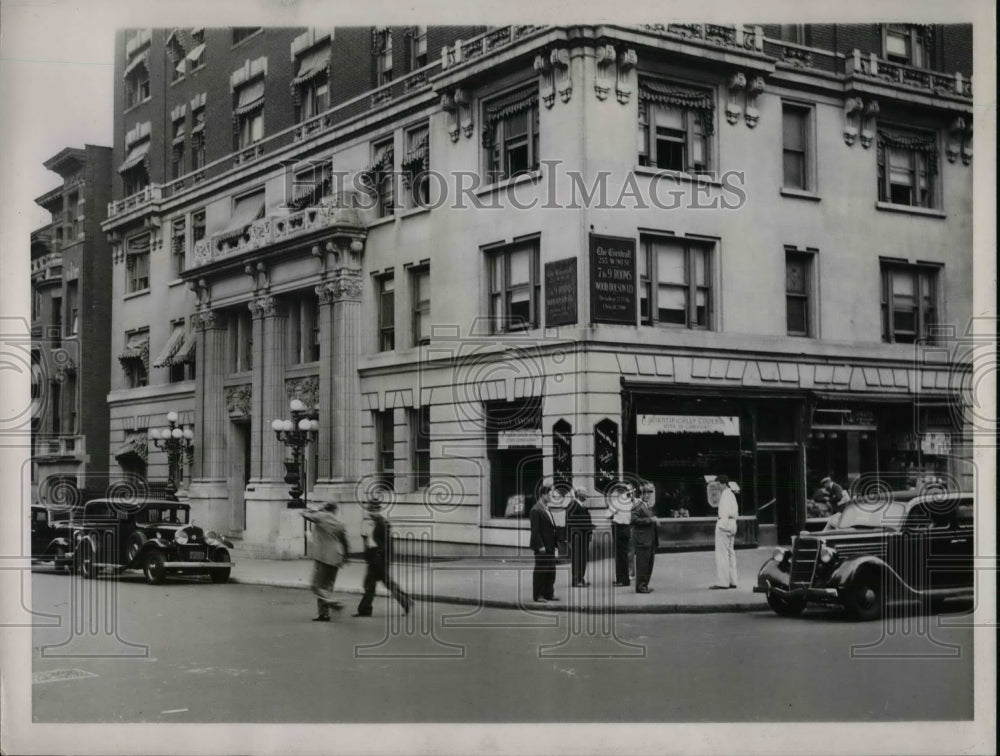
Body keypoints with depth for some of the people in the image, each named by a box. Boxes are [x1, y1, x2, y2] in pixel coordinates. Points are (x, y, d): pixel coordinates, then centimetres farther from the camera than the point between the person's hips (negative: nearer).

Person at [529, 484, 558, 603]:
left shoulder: (547, 509, 16)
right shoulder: (535, 510, -12)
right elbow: (535, 530, -16)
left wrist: (554, 545, 13)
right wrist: (540, 546, -20)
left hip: (550, 547, 8)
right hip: (542, 547, -8)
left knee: (551, 571, 10)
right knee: (540, 570, -2)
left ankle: (549, 594, 17)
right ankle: (538, 595, 5)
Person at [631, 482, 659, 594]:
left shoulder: (650, 506, 20)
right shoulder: (637, 505, -9)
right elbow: (634, 519, -20)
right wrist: (650, 520, -20)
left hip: (651, 539, 9)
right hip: (642, 539, -9)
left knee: (649, 563, 11)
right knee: (642, 563, -8)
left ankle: (644, 585, 17)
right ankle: (640, 586, -5)